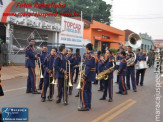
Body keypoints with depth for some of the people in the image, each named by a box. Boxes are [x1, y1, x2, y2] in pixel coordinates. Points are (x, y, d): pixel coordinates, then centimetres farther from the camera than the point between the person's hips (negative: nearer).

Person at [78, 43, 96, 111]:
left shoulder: (89, 55, -17)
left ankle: (85, 106, -4)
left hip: (88, 75, -10)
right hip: (91, 76, 10)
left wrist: (84, 77, -23)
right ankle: (88, 105, 22)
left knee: (83, 90, -5)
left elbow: (88, 67, -23)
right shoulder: (93, 55, 13)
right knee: (88, 90, 15)